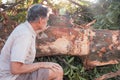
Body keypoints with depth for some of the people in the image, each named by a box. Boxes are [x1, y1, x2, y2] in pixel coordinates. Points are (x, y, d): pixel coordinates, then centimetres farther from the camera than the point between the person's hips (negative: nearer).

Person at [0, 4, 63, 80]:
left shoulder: (24, 27, 4)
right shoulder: (24, 35, -26)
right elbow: (15, 69, -29)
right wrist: (42, 64, -21)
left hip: (18, 74, 10)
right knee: (58, 71, -14)